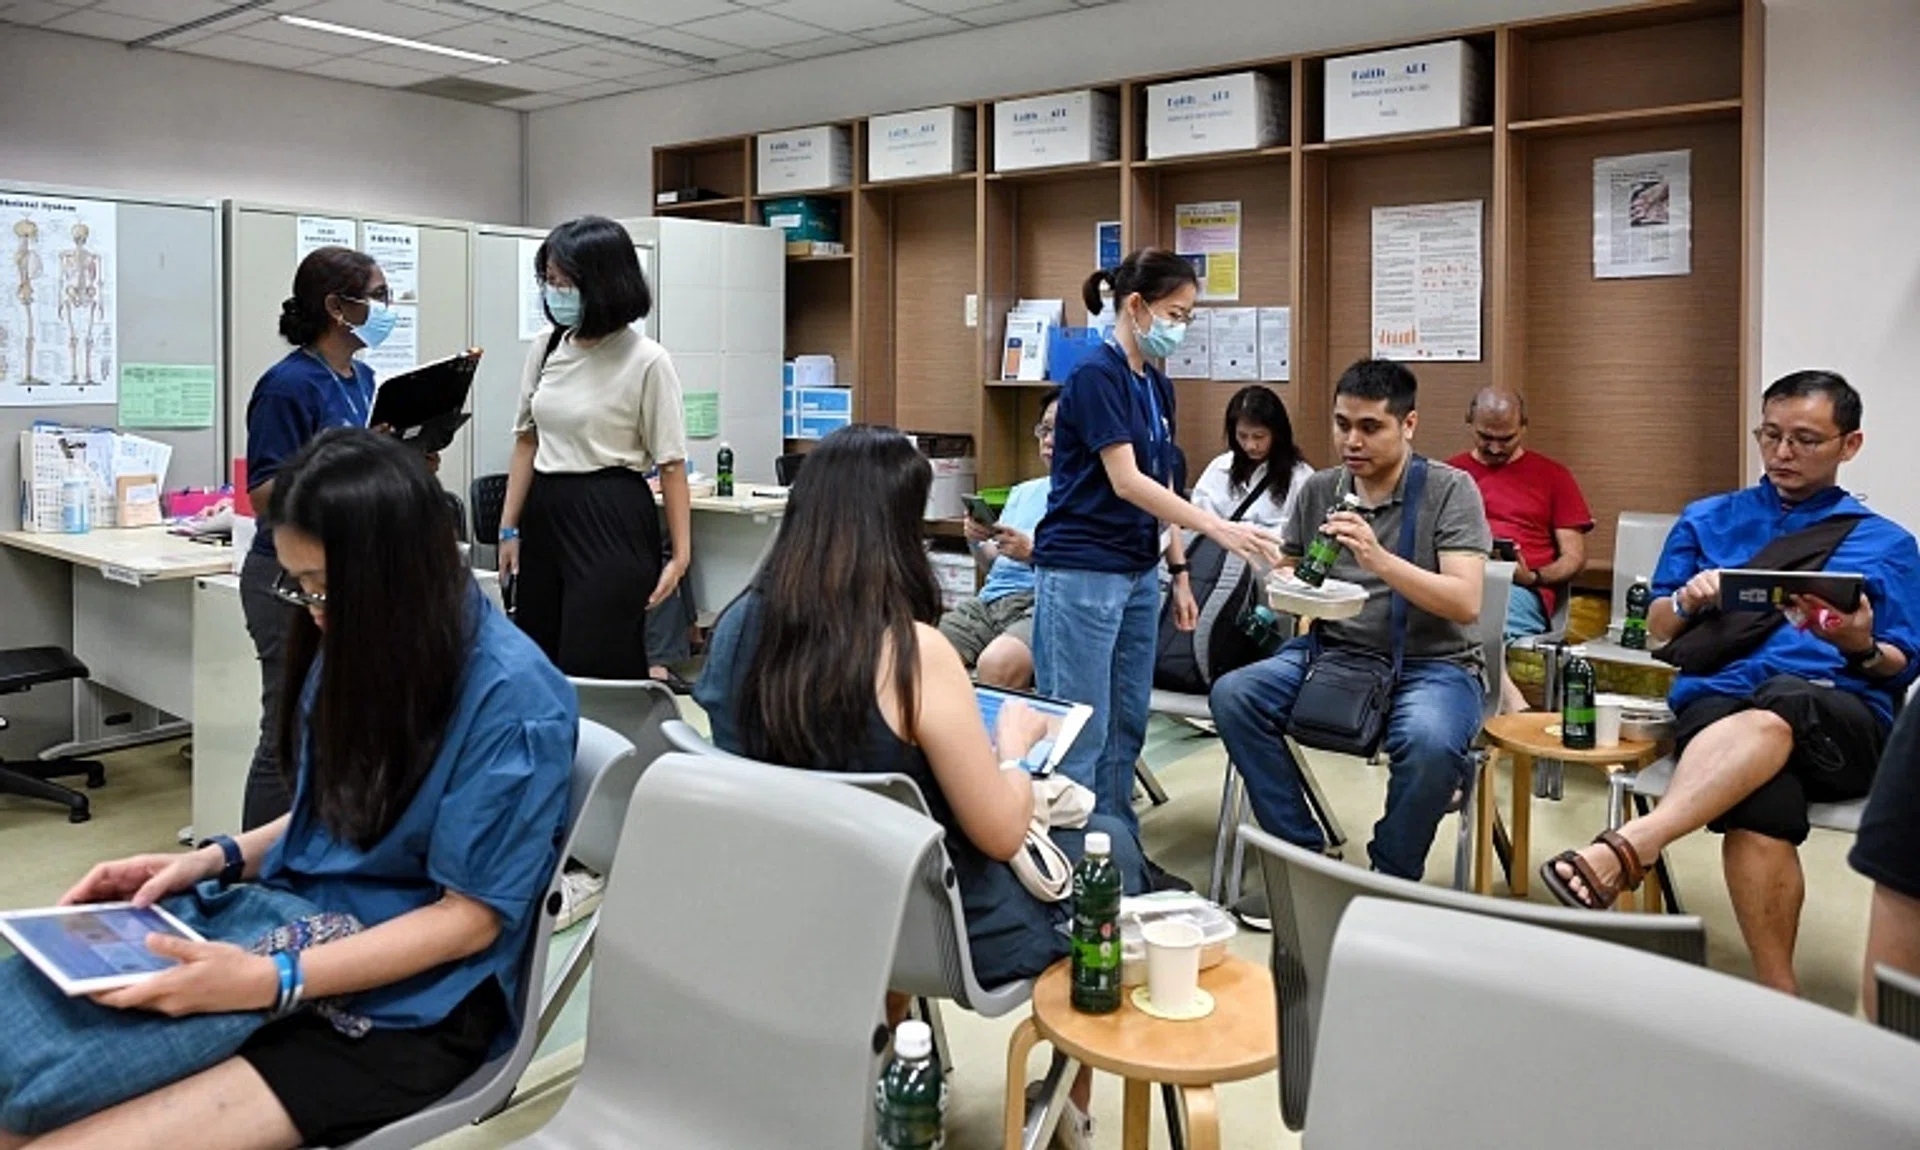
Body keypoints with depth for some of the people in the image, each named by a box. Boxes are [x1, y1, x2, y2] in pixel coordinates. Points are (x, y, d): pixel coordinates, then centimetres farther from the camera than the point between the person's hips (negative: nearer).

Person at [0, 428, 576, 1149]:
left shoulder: (512, 697, -21)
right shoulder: (357, 648, 4)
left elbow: (469, 917, -17)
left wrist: (271, 981, -25)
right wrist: (215, 860, 0)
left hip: (402, 1006, -7)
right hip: (293, 924, 8)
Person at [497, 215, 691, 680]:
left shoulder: (646, 361, -10)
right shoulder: (544, 351, 7)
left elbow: (671, 463, -10)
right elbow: (527, 441, 13)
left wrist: (680, 553, -14)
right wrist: (509, 528, 10)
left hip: (612, 520, -6)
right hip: (545, 515, 6)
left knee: (594, 669, -4)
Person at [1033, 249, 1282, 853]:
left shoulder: (1157, 384, 12)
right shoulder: (1095, 375, -14)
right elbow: (1125, 482, -21)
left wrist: (1179, 570, 12)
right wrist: (1219, 528, -24)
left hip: (1138, 573, 9)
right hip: (1082, 574, -9)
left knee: (1127, 725, 14)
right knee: (1082, 732, -3)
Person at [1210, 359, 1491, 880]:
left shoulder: (1450, 490, -5)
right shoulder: (1318, 490, 8)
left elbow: (1466, 603, -15)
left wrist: (1380, 560, -28)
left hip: (1431, 662, -4)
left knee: (1429, 743, -36)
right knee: (1232, 696, -19)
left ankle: (1392, 881, -7)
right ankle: (1302, 853, -7)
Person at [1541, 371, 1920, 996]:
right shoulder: (1707, 519, 23)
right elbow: (1659, 631, 20)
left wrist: (1861, 647, -10)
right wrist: (1687, 601, -3)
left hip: (1841, 717, 0)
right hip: (1718, 700, 1)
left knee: (1776, 711, -41)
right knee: (1760, 804, -37)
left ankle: (1625, 850, -55)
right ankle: (1779, 994, -34)